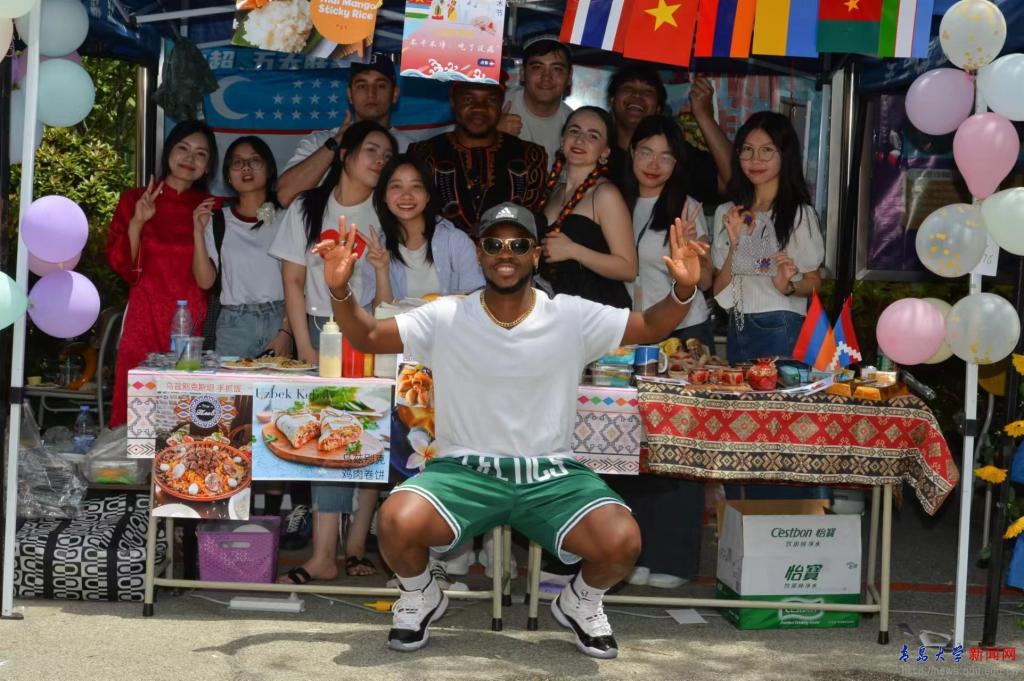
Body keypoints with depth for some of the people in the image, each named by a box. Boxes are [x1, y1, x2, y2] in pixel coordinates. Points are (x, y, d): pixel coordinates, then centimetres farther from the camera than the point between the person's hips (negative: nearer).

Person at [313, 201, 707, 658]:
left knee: (622, 542, -26)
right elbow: (367, 337, 0)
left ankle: (580, 603, 11)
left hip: (551, 473, 0)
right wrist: (340, 290, -19)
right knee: (396, 523, -30)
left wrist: (684, 289, -18)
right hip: (466, 470, 0)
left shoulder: (572, 317, 0)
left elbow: (650, 328, 2)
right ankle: (420, 598, 7)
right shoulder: (446, 317, 0)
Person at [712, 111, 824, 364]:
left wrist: (788, 287, -18)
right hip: (738, 330, 5)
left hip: (781, 330, -5)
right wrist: (735, 243, -6)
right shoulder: (726, 214, 9)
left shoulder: (799, 214, -5)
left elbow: (814, 282, 2)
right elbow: (719, 289, 7)